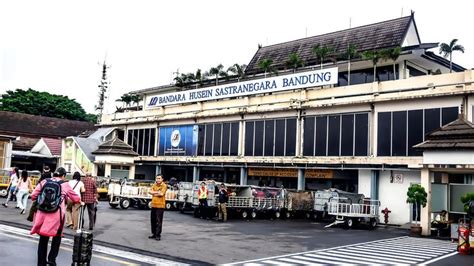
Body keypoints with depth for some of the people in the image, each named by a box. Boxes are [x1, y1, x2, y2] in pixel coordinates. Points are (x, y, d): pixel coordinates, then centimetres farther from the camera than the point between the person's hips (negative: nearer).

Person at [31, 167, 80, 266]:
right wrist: (80, 202, 35)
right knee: (57, 237, 18)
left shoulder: (44, 182, 9)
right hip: (56, 215, -3)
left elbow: (33, 196, 6)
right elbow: (75, 198, 13)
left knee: (43, 239, 14)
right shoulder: (65, 185, 3)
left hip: (42, 213, 3)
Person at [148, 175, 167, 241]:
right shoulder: (154, 185, 12)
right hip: (153, 205, 7)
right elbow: (150, 191, -2)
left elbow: (161, 194, -20)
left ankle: (158, 235, -3)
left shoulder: (164, 186, -6)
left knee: (159, 221, -7)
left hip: (160, 205, -6)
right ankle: (154, 234, 22)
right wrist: (157, 192, -14)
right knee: (153, 220, 11)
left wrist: (154, 193, -5)